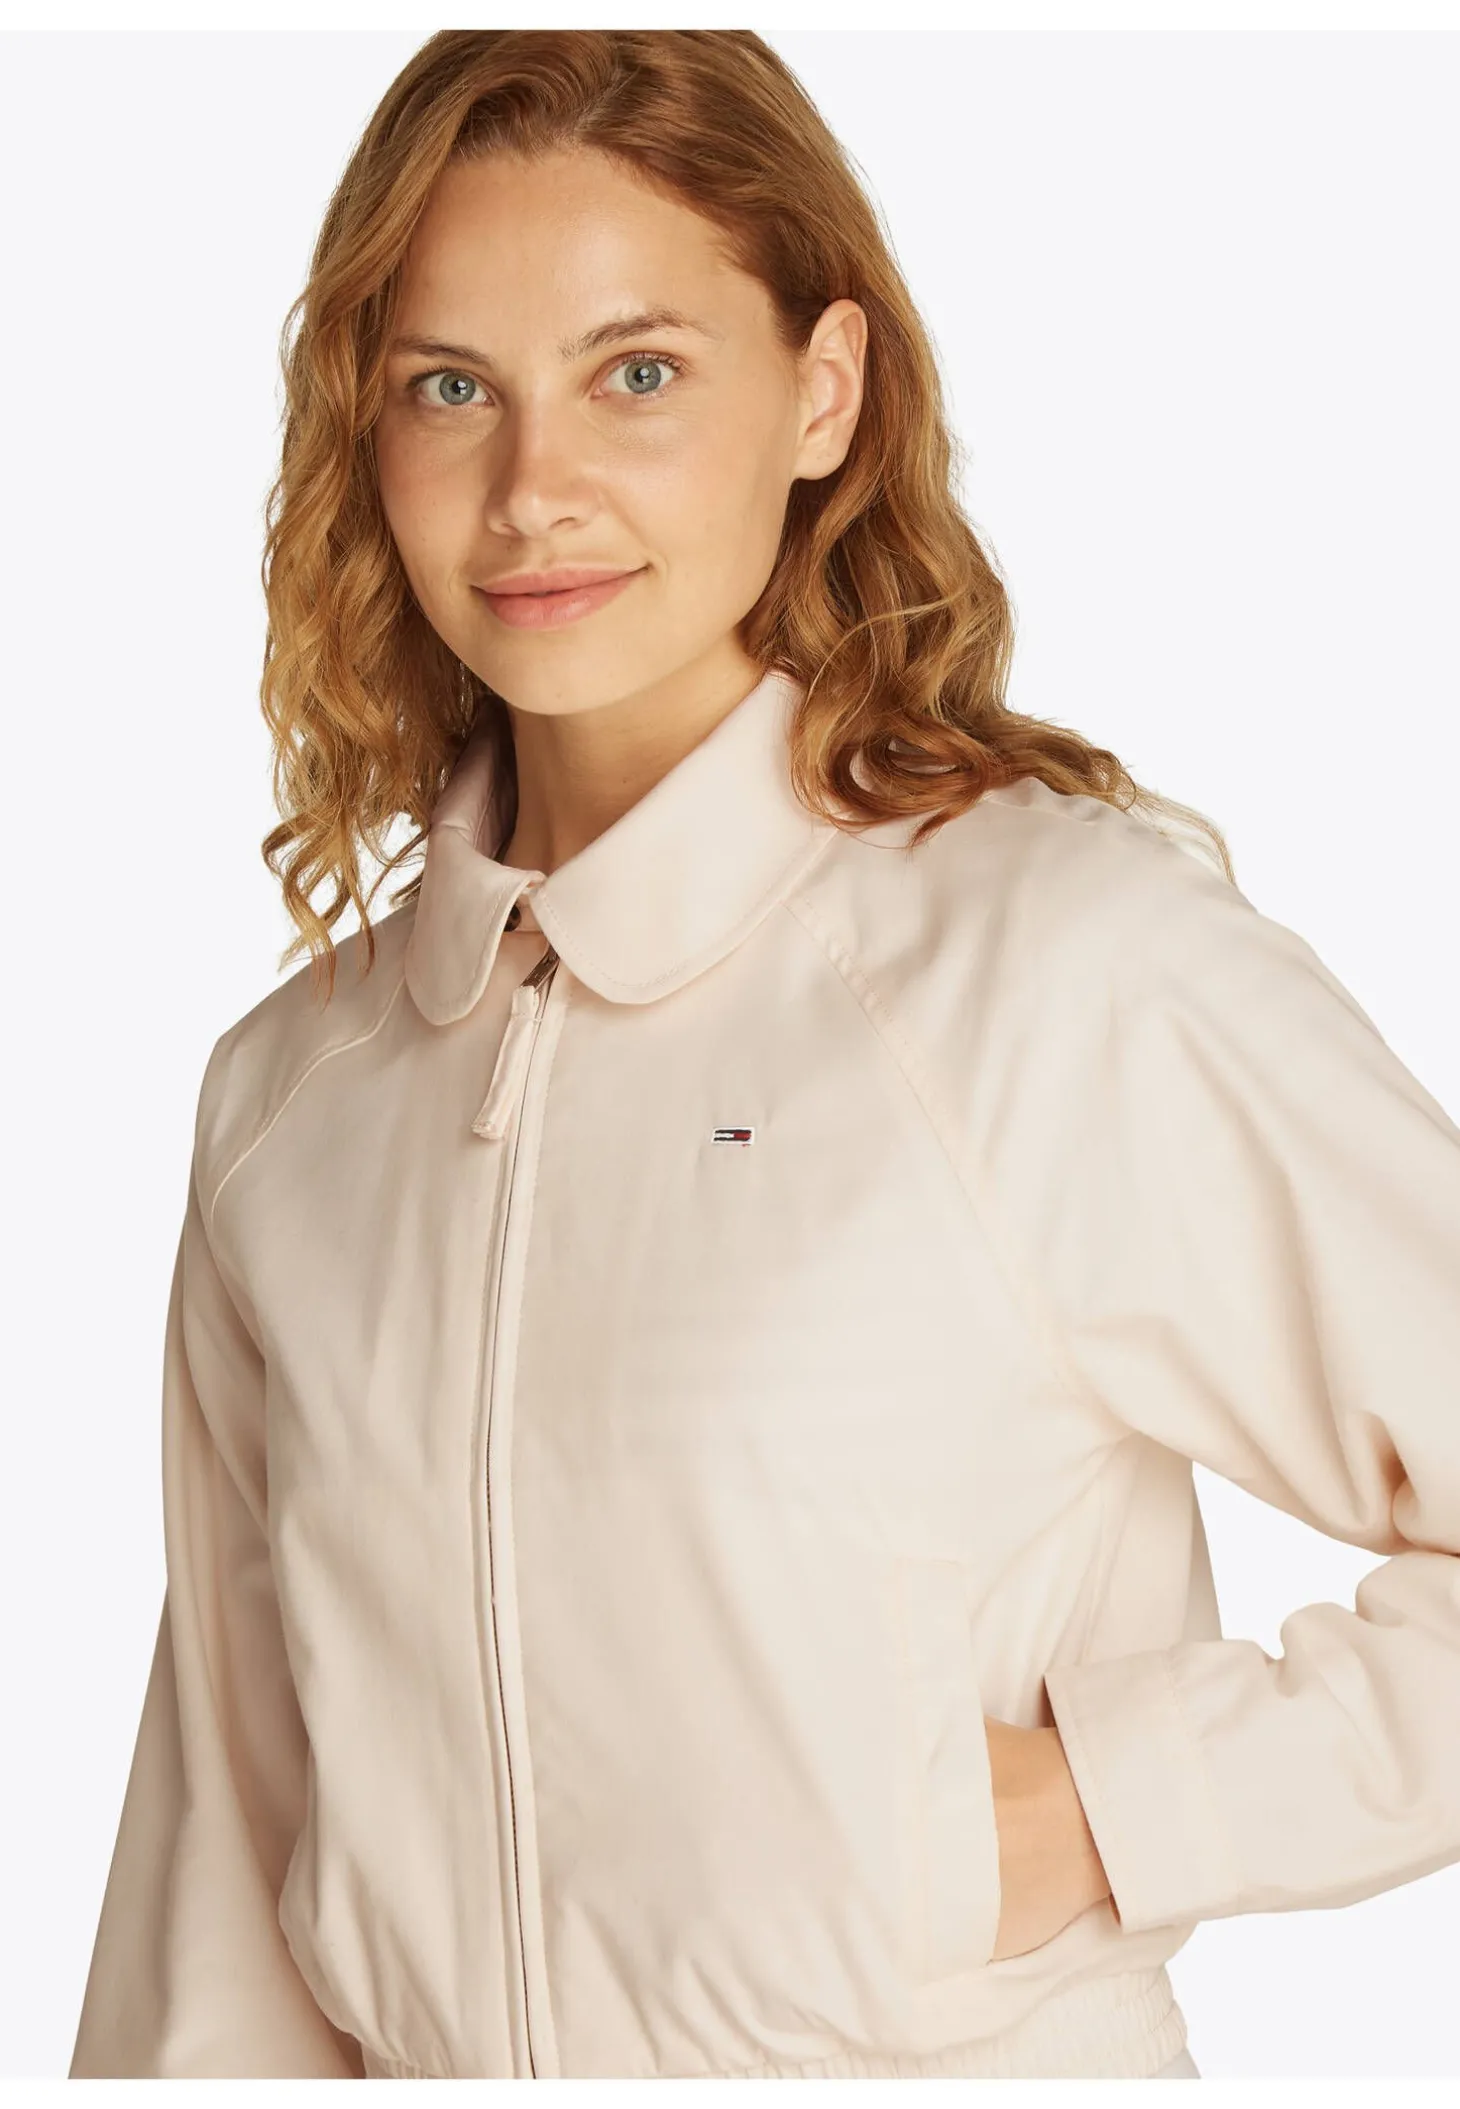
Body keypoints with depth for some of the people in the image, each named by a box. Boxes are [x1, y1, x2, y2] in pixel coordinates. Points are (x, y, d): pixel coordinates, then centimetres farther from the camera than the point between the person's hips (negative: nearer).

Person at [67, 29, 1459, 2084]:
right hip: (428, 2050, 5)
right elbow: (229, 1834, 4)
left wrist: (1117, 1802, -18)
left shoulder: (1081, 970, -19)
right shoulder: (288, 1092, -1)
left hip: (968, 2049, -4)